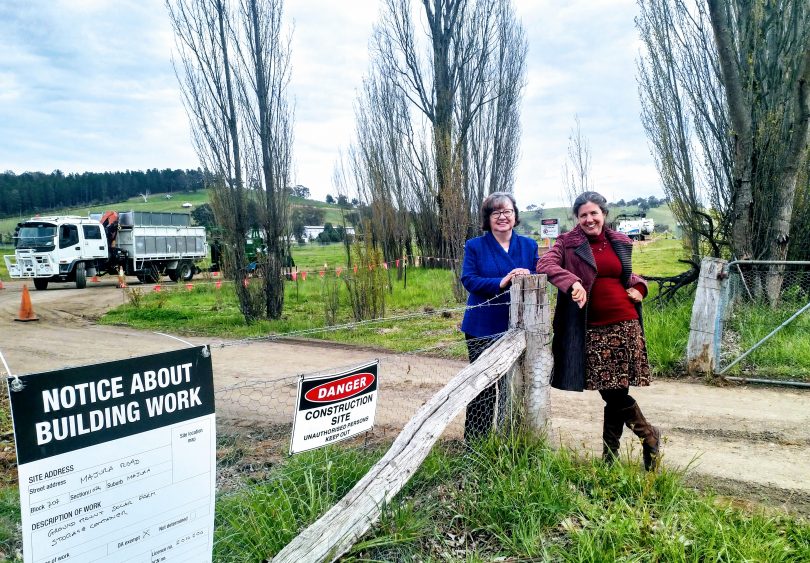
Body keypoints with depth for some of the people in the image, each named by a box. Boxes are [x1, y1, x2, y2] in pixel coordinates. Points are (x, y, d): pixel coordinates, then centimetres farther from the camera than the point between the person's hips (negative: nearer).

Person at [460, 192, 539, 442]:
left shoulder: (529, 246, 7)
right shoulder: (474, 246, 0)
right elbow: (468, 280, -11)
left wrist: (528, 279, -20)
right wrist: (501, 282, -25)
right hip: (483, 328, -2)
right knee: (482, 386, 5)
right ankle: (475, 442, 16)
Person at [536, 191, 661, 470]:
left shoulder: (620, 242, 14)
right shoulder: (568, 243, 2)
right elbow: (544, 264, -15)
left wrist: (639, 287, 9)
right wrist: (572, 281, -29)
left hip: (625, 325, 3)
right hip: (592, 329, -2)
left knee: (616, 391, 2)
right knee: (611, 392, -2)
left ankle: (610, 456, 21)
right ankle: (649, 435, 24)